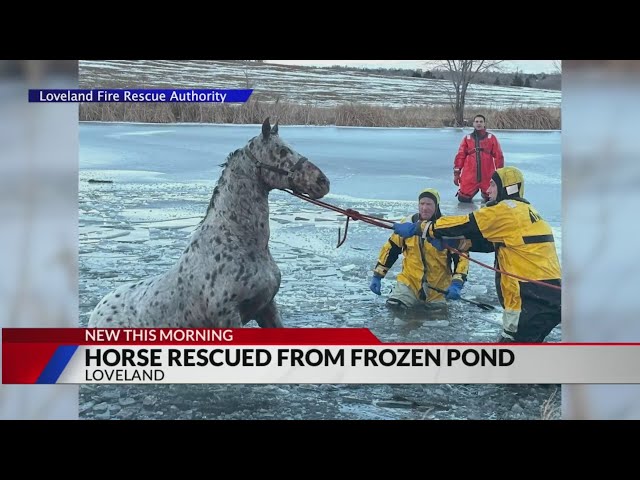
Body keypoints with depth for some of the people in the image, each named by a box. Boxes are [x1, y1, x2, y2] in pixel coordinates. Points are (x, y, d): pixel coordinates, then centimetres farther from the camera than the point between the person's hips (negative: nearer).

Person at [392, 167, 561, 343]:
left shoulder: (507, 209, -9)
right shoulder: (523, 210, 20)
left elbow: (466, 225, -9)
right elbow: (487, 240, 18)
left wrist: (418, 228, -4)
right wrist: (447, 241, 9)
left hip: (534, 300, -10)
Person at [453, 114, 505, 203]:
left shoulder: (491, 138, 4)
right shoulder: (467, 138, 7)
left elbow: (498, 156, 4)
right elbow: (460, 156, 7)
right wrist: (456, 173, 4)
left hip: (487, 176, 0)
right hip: (469, 176, 1)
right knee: (463, 199, -2)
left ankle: (484, 193, 35)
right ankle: (473, 191, 30)